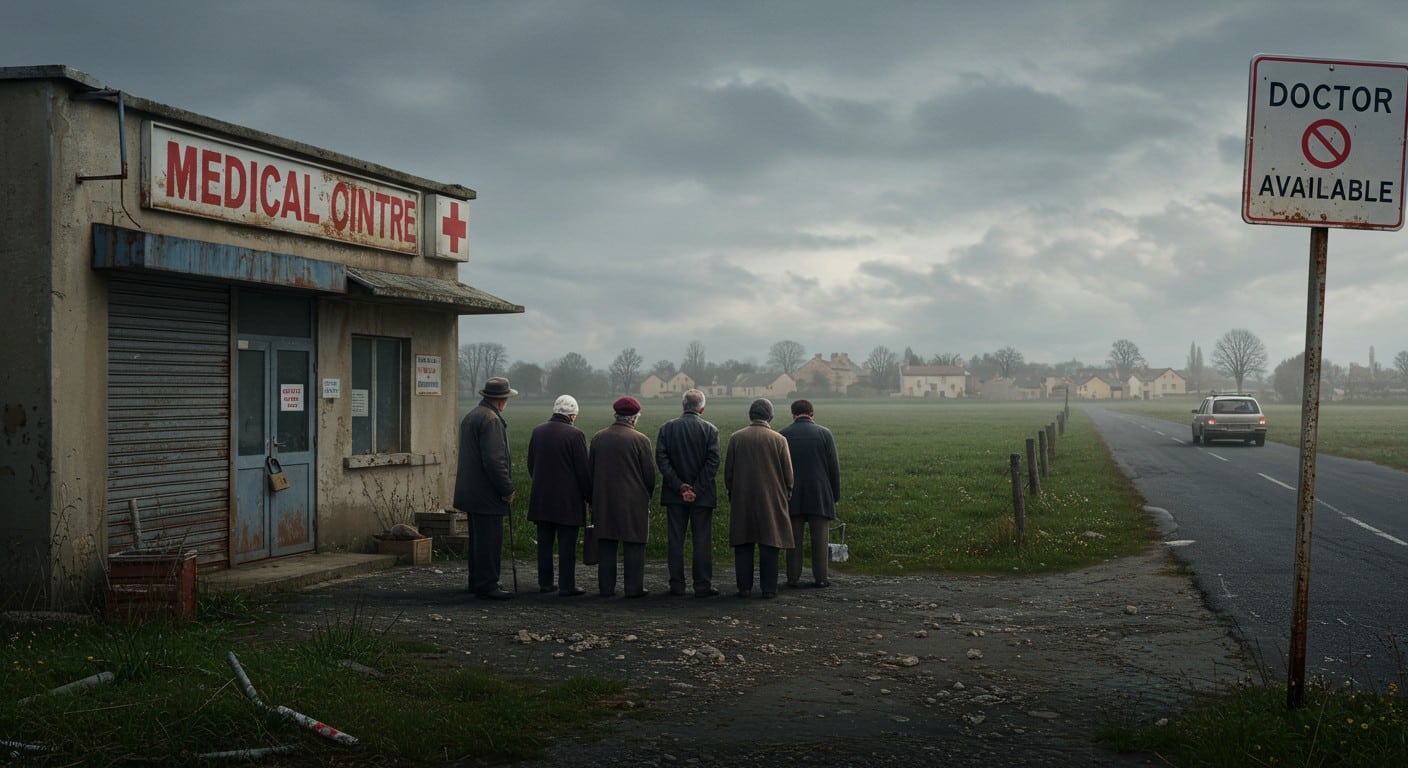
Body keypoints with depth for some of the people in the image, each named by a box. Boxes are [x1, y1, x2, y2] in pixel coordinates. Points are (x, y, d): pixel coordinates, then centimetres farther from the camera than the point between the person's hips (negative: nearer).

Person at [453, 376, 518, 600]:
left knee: (478, 538, 17)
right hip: (487, 493, -10)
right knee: (490, 539, -6)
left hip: (471, 491, 10)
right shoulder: (491, 420, -17)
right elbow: (494, 460, -23)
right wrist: (507, 489, -15)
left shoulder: (470, 416, 16)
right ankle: (487, 585, -4)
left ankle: (477, 581, 24)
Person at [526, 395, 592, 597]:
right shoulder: (575, 435, -12)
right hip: (568, 499, -5)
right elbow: (583, 470, -10)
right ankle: (566, 586, 0)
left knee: (544, 542, 11)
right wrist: (589, 496, -1)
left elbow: (531, 465, 15)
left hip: (541, 497, 5)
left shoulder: (537, 431, 7)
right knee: (567, 544, -1)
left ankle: (545, 583, 15)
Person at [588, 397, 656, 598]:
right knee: (634, 546, 2)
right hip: (633, 502, -4)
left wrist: (593, 499, 17)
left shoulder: (597, 438, 5)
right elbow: (649, 474, -5)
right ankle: (634, 588, 3)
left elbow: (590, 471, 9)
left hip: (603, 502, 4)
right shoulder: (640, 440, -9)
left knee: (606, 545, 9)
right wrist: (648, 497, 11)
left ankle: (606, 587, 12)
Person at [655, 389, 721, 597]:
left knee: (675, 541, 7)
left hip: (674, 494, 2)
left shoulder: (667, 428, 1)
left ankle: (677, 585, 10)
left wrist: (679, 486, -8)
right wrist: (696, 490, -10)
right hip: (702, 495, -1)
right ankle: (702, 586, 3)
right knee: (702, 541, 3)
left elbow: (661, 459, -6)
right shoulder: (710, 430, -3)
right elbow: (713, 463, -10)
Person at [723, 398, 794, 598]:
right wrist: (785, 494, 15)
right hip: (771, 500, -1)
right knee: (769, 545, 3)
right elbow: (788, 474, -1)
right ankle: (769, 588, 3)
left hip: (742, 501, 1)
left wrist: (731, 493, 16)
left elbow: (728, 471, 3)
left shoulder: (736, 438, -1)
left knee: (743, 545, 6)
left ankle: (744, 587, 6)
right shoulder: (779, 440, -4)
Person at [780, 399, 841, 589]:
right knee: (820, 537, 3)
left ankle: (793, 577, 5)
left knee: (793, 538, 5)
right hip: (820, 495, -1)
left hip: (792, 495, 1)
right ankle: (820, 577, 2)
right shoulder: (824, 433, -1)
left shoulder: (782, 435, 2)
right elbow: (834, 466, 0)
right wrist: (835, 495, 7)